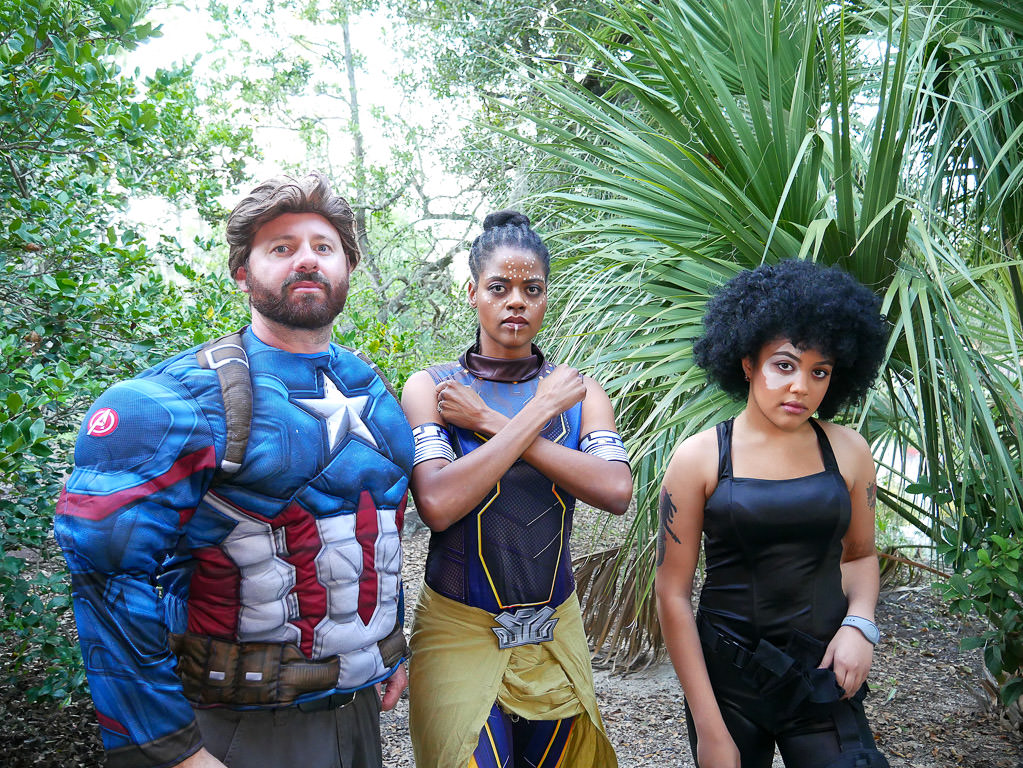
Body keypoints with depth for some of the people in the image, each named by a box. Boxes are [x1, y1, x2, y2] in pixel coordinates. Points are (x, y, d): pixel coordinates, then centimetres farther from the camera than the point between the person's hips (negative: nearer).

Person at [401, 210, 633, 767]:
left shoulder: (578, 391, 0)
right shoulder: (429, 387, -7)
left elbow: (617, 490, -18)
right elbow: (437, 504, -23)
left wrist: (490, 423, -19)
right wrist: (540, 410, -20)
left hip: (556, 632, 3)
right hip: (458, 632, -3)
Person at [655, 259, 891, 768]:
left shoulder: (847, 451, 0)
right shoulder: (699, 458, -9)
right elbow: (672, 595, -8)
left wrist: (859, 623, -5)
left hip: (824, 677, 2)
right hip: (727, 676, -2)